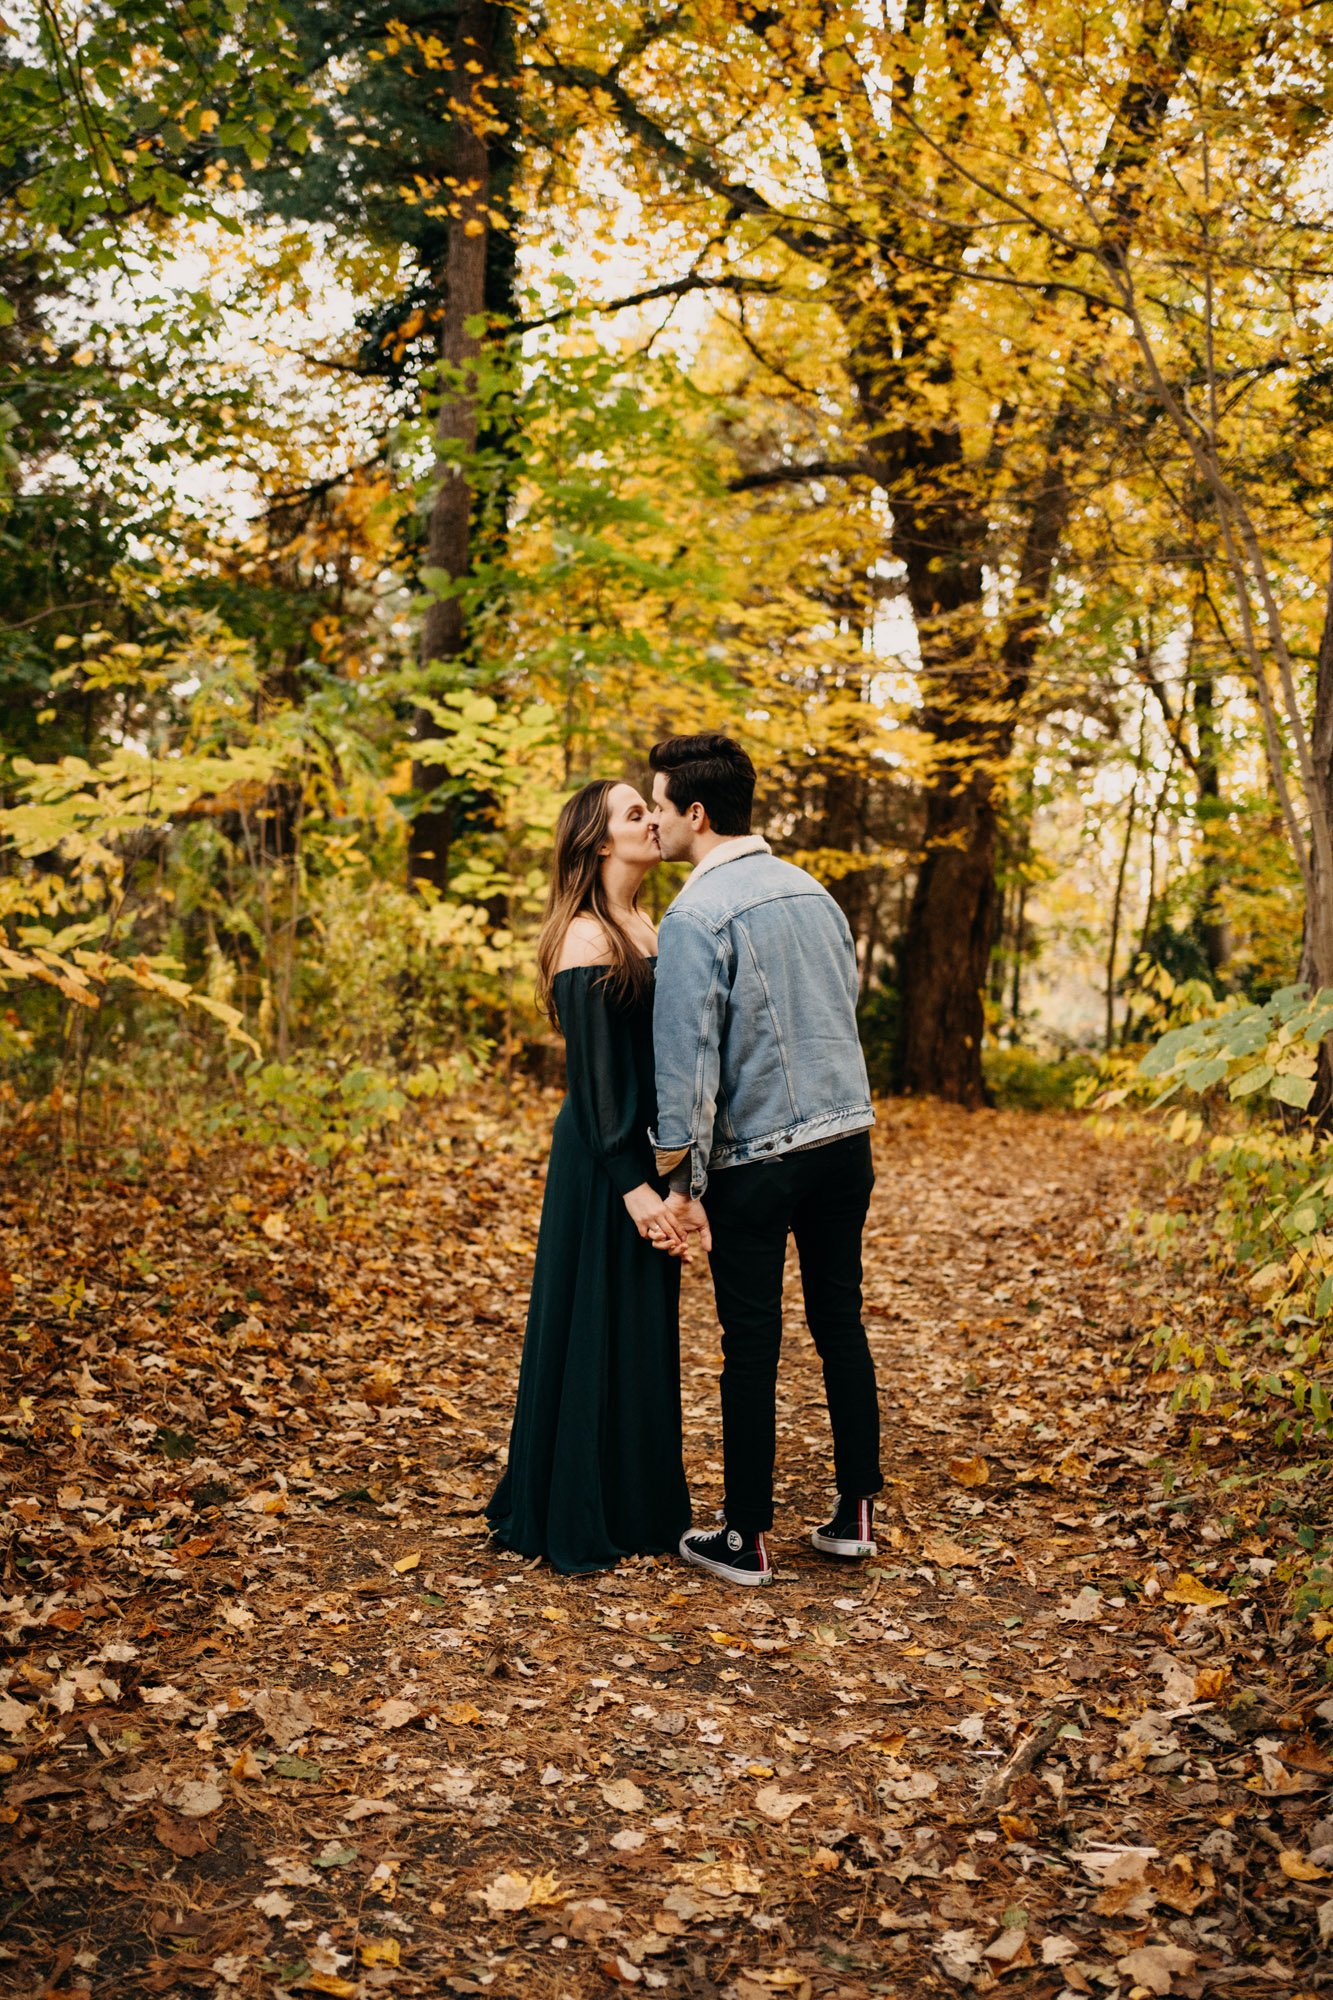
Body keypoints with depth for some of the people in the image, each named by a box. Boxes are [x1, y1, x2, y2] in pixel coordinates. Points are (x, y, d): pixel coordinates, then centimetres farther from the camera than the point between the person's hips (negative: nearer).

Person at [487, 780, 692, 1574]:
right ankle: (582, 1520, 16)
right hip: (602, 1159, -9)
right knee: (599, 1330, 1)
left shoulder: (645, 928, 12)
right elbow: (592, 1074, -17)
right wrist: (631, 1185, -20)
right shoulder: (588, 939, -14)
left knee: (646, 1329, 16)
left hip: (649, 1147, 9)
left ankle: (639, 1505, 30)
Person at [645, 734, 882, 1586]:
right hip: (847, 1135, 6)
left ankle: (748, 1538, 14)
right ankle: (856, 1512, 22)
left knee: (753, 1344, 3)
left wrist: (680, 1181, -10)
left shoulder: (697, 916, -14)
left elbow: (688, 1057, -16)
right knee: (841, 1319, 14)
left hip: (756, 1157, -6)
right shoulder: (813, 890, 8)